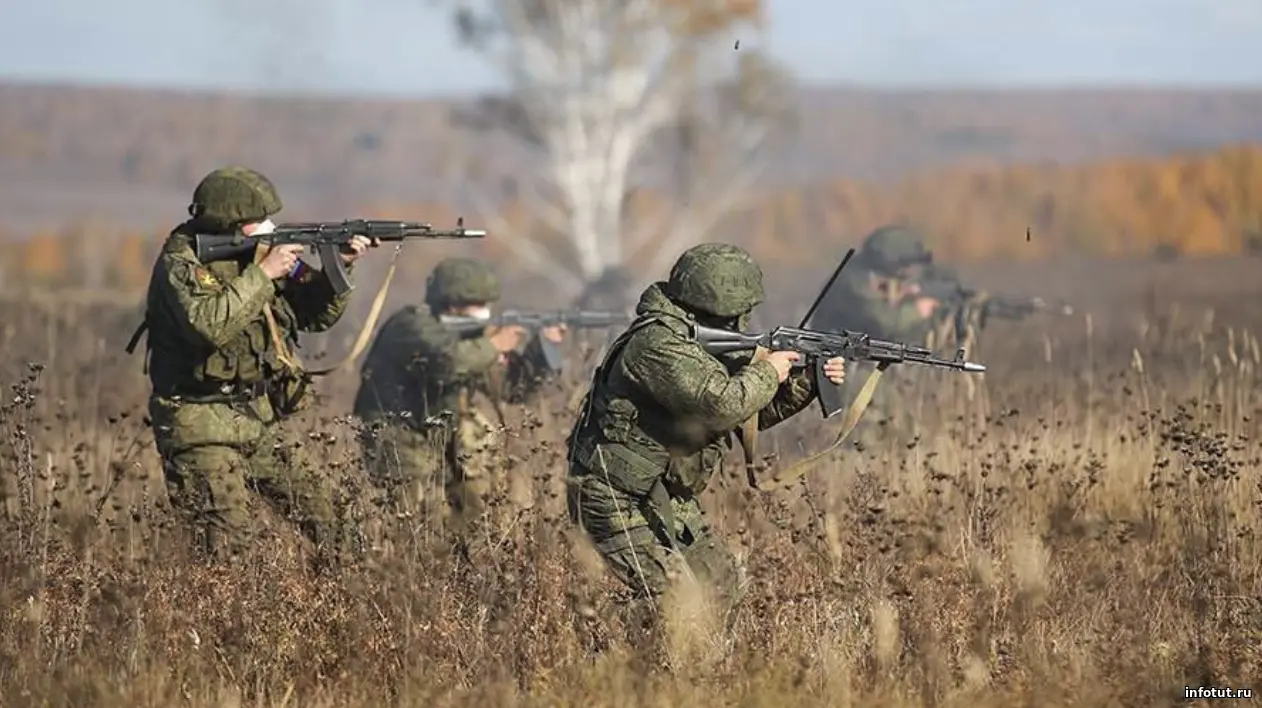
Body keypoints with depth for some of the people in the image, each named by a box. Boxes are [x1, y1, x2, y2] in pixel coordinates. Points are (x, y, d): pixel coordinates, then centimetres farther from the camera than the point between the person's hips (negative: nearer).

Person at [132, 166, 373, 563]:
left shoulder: (261, 255, 7)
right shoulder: (181, 263, -15)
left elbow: (316, 315, 11)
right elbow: (210, 324, -33)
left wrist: (338, 269, -6)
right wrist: (262, 274, -27)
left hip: (258, 425, 8)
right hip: (202, 430, -8)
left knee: (319, 505, 11)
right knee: (228, 538, -15)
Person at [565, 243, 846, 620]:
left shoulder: (702, 343, 9)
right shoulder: (658, 344, -23)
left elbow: (752, 412, 17)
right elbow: (722, 405, -34)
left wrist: (806, 383, 3)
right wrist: (766, 372, -16)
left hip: (665, 497, 11)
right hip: (619, 500, -11)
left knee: (725, 589, 13)